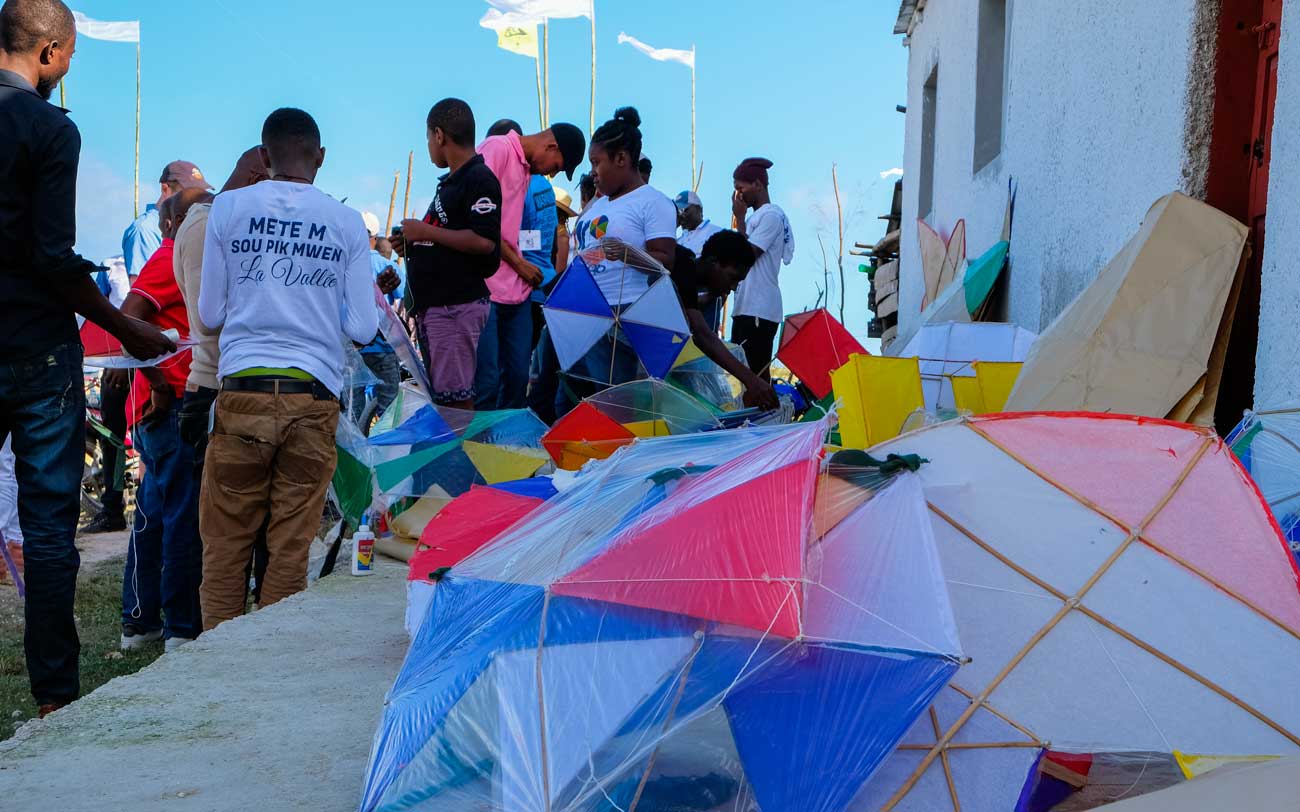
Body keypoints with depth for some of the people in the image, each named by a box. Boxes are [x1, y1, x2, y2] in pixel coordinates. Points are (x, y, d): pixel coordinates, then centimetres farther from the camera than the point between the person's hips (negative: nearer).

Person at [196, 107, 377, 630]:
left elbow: (210, 314, 9)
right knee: (291, 548, 6)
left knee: (225, 545, 9)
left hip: (243, 390, 0)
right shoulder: (347, 222, 5)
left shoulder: (228, 207, 5)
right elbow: (362, 328, 5)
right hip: (314, 396, 0)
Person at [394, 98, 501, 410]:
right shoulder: (449, 181, 20)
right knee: (440, 392, 13)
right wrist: (414, 243, 12)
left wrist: (426, 231, -15)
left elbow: (484, 242, -22)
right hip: (435, 303, 10)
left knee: (455, 398, -9)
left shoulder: (480, 179, -11)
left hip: (458, 305, -10)